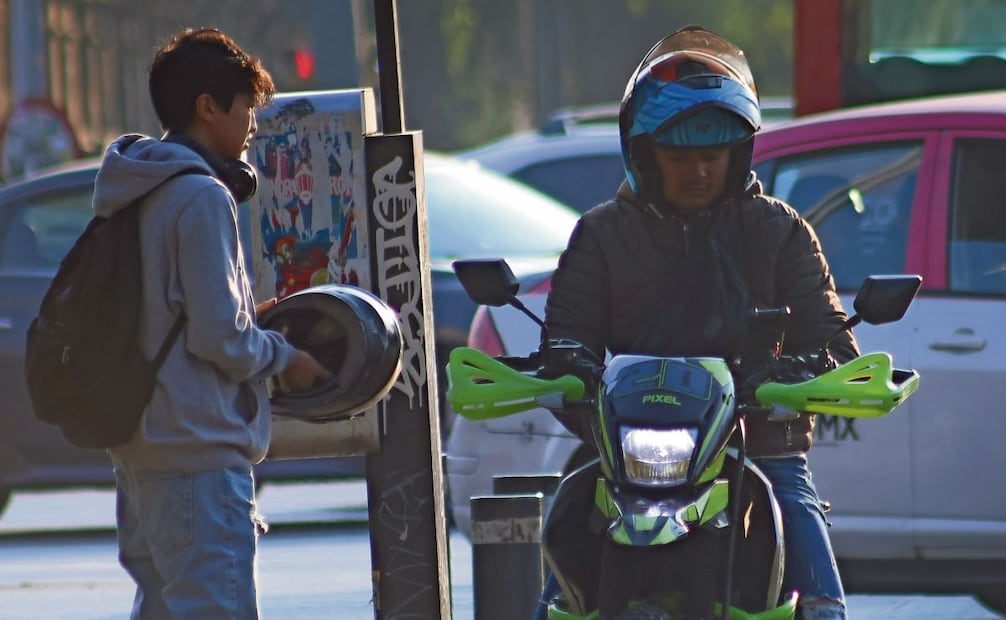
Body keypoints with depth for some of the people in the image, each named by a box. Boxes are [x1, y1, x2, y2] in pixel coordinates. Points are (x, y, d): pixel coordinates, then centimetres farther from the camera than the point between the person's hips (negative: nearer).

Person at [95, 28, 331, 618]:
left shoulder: (135, 193, 13)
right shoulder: (203, 198, -15)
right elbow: (217, 336, -18)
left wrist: (251, 320, 15)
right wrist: (283, 356, -2)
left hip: (139, 445, 10)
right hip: (199, 446, -10)